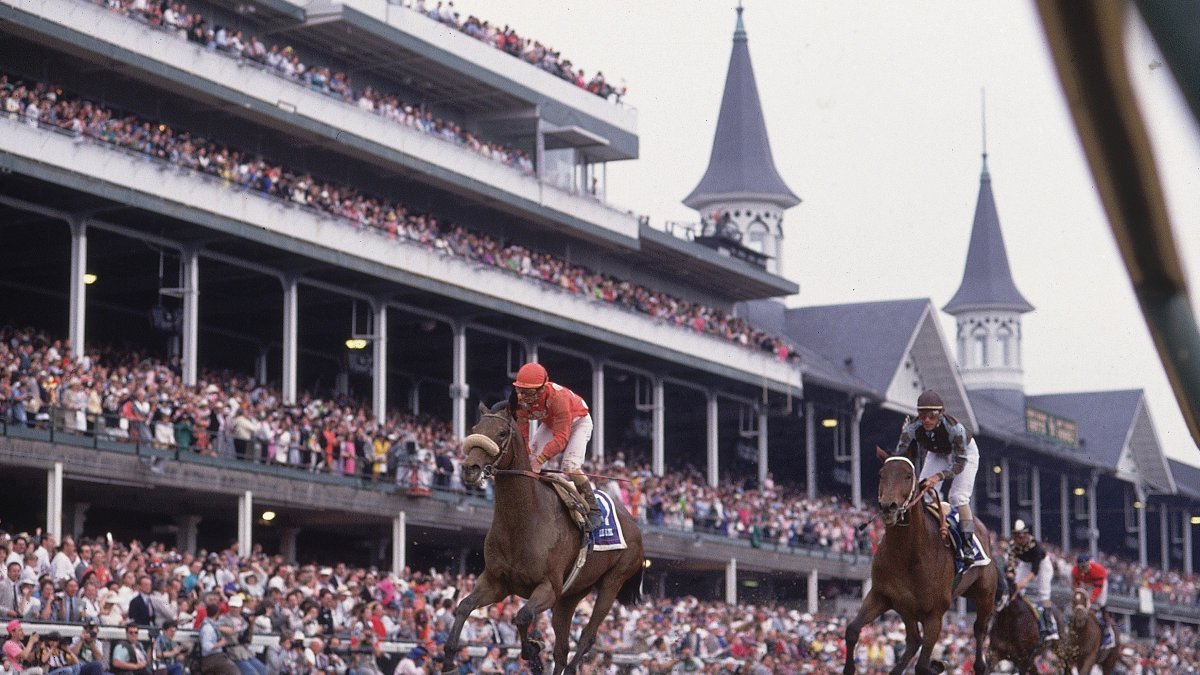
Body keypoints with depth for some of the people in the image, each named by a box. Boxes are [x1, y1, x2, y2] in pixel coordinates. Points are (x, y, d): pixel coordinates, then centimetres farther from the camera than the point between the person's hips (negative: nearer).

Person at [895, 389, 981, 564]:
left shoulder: (955, 429, -41)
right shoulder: (911, 429, -32)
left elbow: (959, 463, -34)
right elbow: (899, 456, -26)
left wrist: (938, 476, -48)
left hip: (965, 452, -4)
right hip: (936, 454, 4)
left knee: (958, 497, -18)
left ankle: (969, 546, -15)